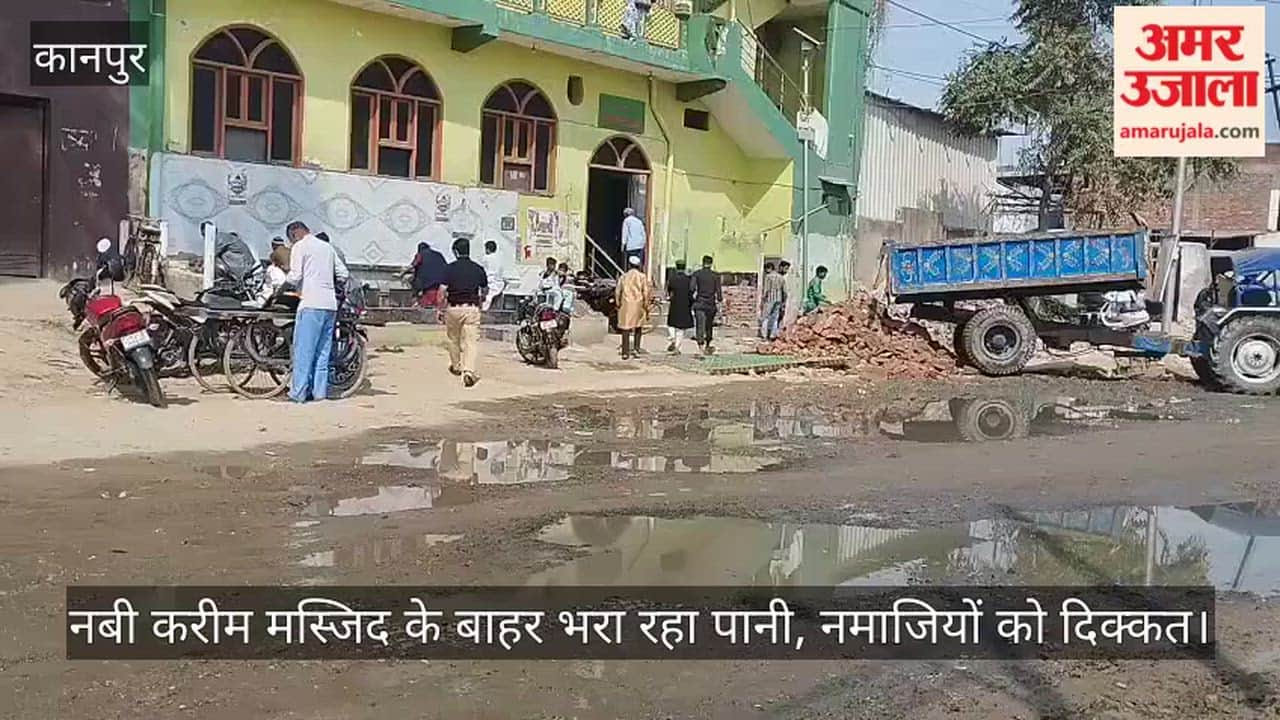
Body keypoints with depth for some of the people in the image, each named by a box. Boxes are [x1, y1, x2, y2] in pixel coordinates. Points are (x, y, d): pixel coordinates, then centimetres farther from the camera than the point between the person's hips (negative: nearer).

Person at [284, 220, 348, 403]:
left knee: (304, 349, -4)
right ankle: (320, 391, 12)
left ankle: (299, 392, -3)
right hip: (330, 304, 7)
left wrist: (285, 280, 10)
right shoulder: (327, 246, 20)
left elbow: (295, 277, -10)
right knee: (323, 350, 11)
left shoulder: (299, 247, -1)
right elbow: (343, 274, 18)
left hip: (311, 304, -7)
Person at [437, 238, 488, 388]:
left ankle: (456, 366, 34)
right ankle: (469, 371, -17)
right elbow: (485, 291, 14)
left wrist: (440, 309, 1)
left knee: (453, 338, 20)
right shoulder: (478, 269, 4)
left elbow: (442, 291, -9)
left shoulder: (450, 268, -4)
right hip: (472, 308, 1)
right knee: (471, 341, -3)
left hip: (453, 308, 0)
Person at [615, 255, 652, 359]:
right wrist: (647, 307, -1)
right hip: (638, 304, -1)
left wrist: (618, 304, 14)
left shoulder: (624, 276, 5)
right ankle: (636, 347, 13)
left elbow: (618, 292, 5)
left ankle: (625, 352, 0)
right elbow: (646, 293, -6)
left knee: (626, 328, 3)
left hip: (625, 305, 1)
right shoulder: (642, 277, -2)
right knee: (638, 327, 18)